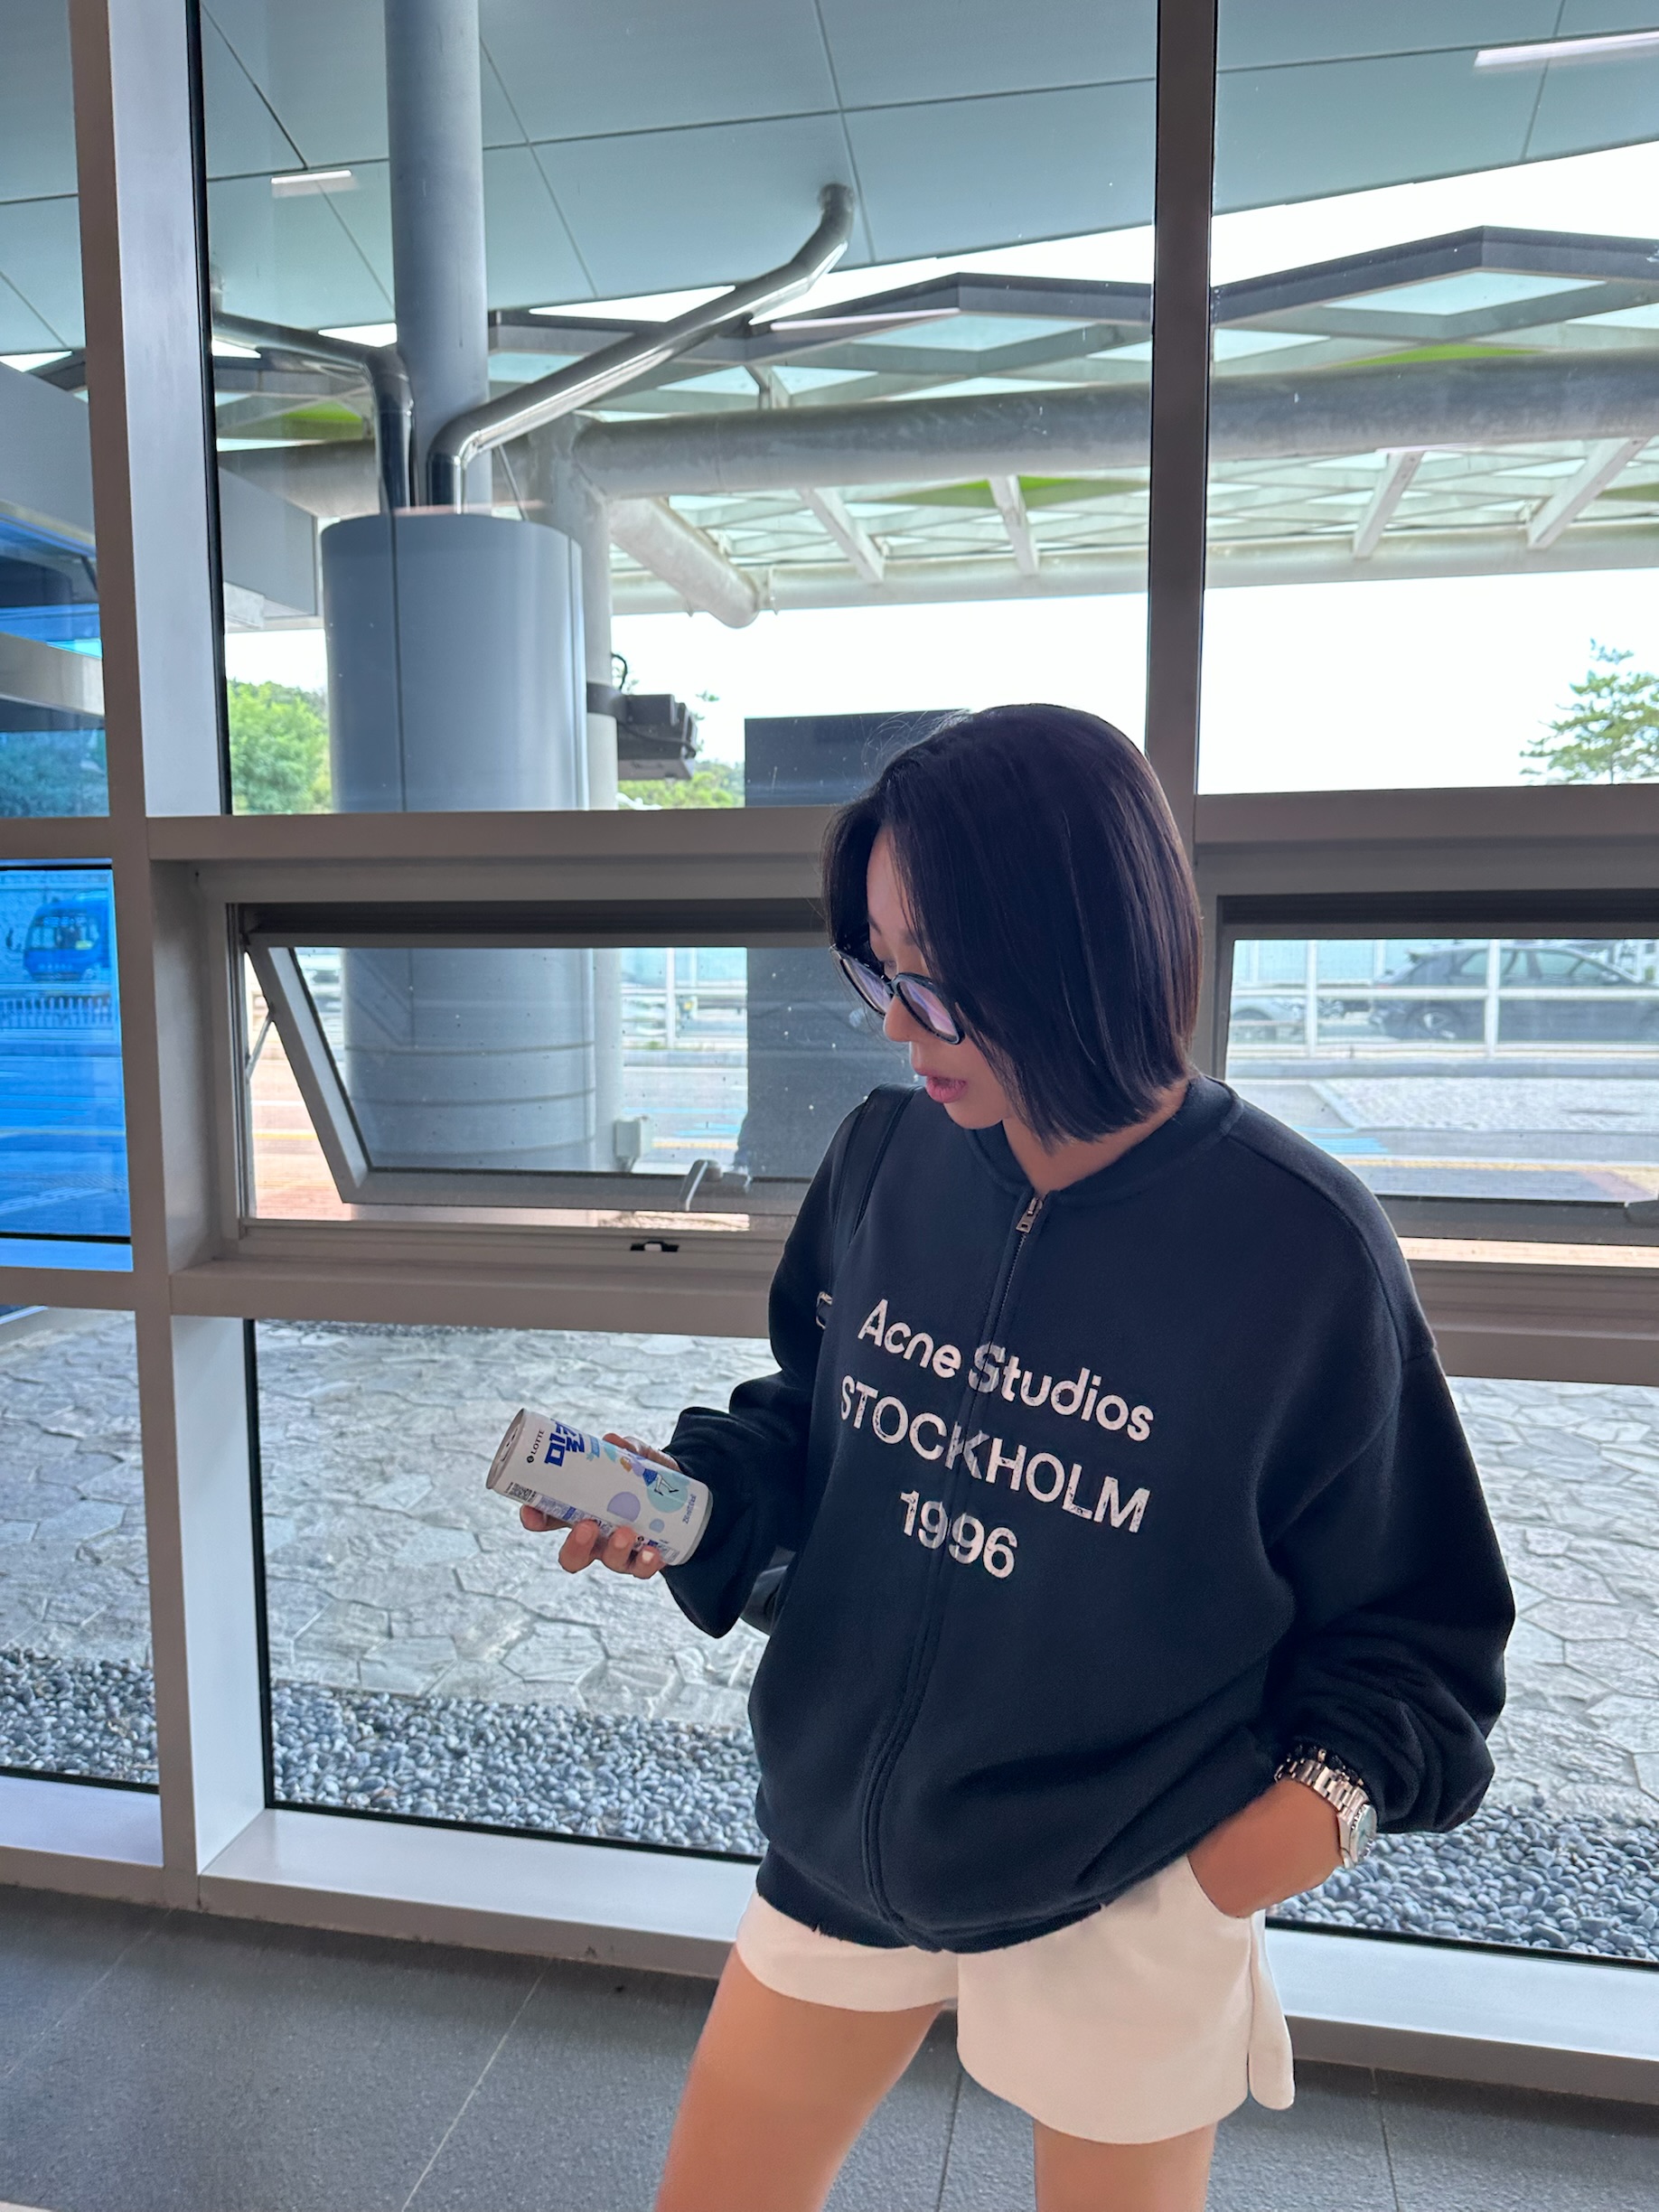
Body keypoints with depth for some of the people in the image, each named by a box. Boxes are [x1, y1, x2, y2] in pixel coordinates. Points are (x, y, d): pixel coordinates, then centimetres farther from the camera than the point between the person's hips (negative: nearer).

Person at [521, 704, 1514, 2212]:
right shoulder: (888, 1155, -12)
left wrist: (1335, 1785, -23)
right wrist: (693, 1486, -13)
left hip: (1129, 1900, -3)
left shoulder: (1299, 1250, -21)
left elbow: (1412, 1614, -8)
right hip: (844, 1834, 4)